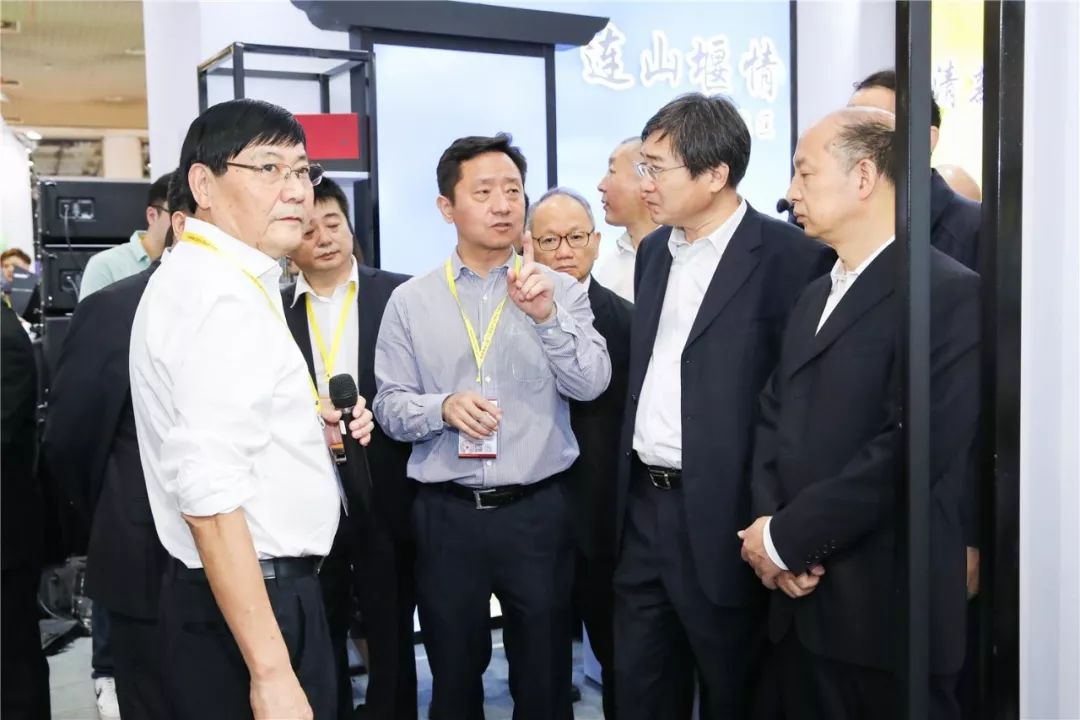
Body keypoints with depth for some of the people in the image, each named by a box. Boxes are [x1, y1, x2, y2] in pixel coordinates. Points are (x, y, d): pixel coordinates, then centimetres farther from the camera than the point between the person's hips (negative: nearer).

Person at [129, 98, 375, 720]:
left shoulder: (229, 282, 12)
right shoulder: (220, 296, -20)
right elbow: (210, 499, -28)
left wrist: (311, 430, 9)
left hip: (273, 591, 10)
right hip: (248, 605, -10)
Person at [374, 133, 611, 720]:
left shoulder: (560, 290, 0)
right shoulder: (409, 301, 2)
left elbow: (591, 384, -11)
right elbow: (389, 407, 2)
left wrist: (545, 315, -25)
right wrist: (443, 407, -18)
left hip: (538, 511, 0)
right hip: (446, 516, 1)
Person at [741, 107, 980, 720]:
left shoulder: (949, 293, -12)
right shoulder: (815, 297, 15)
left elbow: (911, 447, -21)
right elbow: (775, 418, 11)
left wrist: (787, 536, -15)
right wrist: (769, 522, -6)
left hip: (887, 608, -7)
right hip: (805, 601, 7)